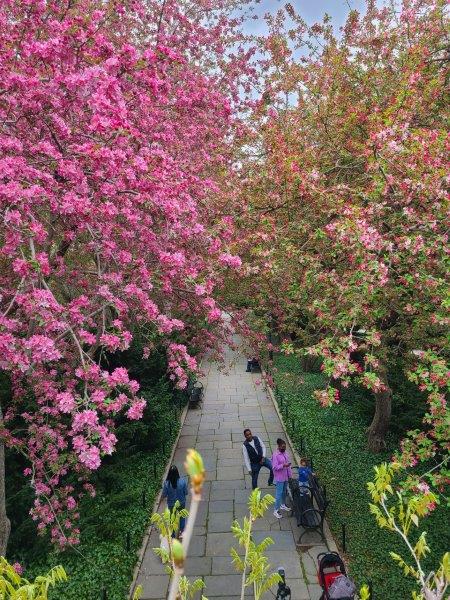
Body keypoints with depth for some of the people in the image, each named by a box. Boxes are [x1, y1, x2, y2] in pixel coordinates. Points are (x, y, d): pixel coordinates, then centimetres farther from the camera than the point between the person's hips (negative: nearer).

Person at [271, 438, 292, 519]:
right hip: (279, 478, -7)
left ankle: (283, 505, 41)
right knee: (279, 493, -2)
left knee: (284, 491, 21)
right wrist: (283, 465, -32)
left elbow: (288, 464, 11)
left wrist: (290, 475, 12)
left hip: (286, 477, 7)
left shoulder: (285, 453, 2)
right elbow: (275, 467, -23)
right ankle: (276, 510, 8)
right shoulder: (275, 455, -21)